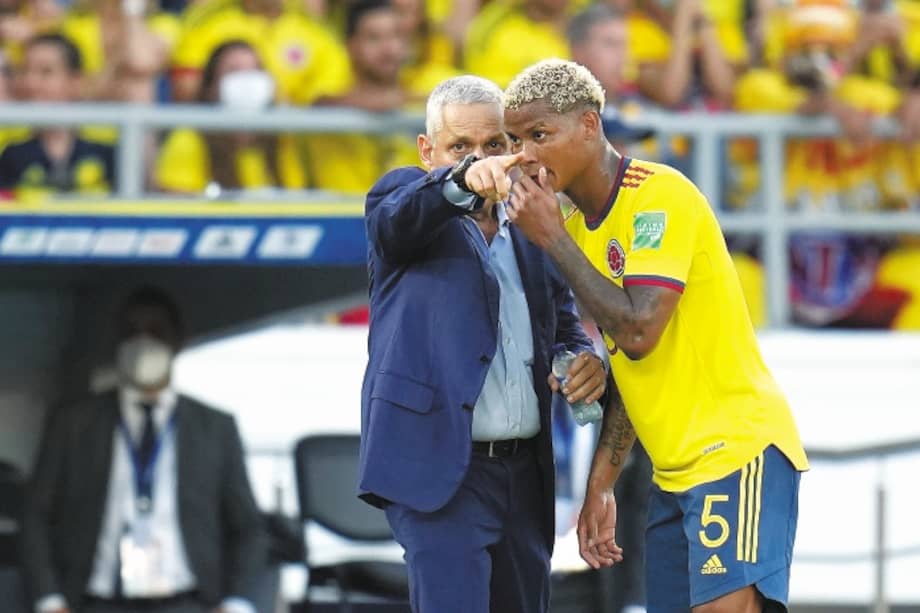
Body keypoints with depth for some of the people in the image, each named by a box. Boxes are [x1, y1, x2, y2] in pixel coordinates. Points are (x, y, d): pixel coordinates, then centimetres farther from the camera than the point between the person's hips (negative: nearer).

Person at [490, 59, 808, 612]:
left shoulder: (661, 196, -13)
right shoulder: (580, 223, 13)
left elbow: (639, 333, -23)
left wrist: (552, 238, -15)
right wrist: (601, 485, 13)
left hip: (737, 452, -9)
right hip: (675, 472, 9)